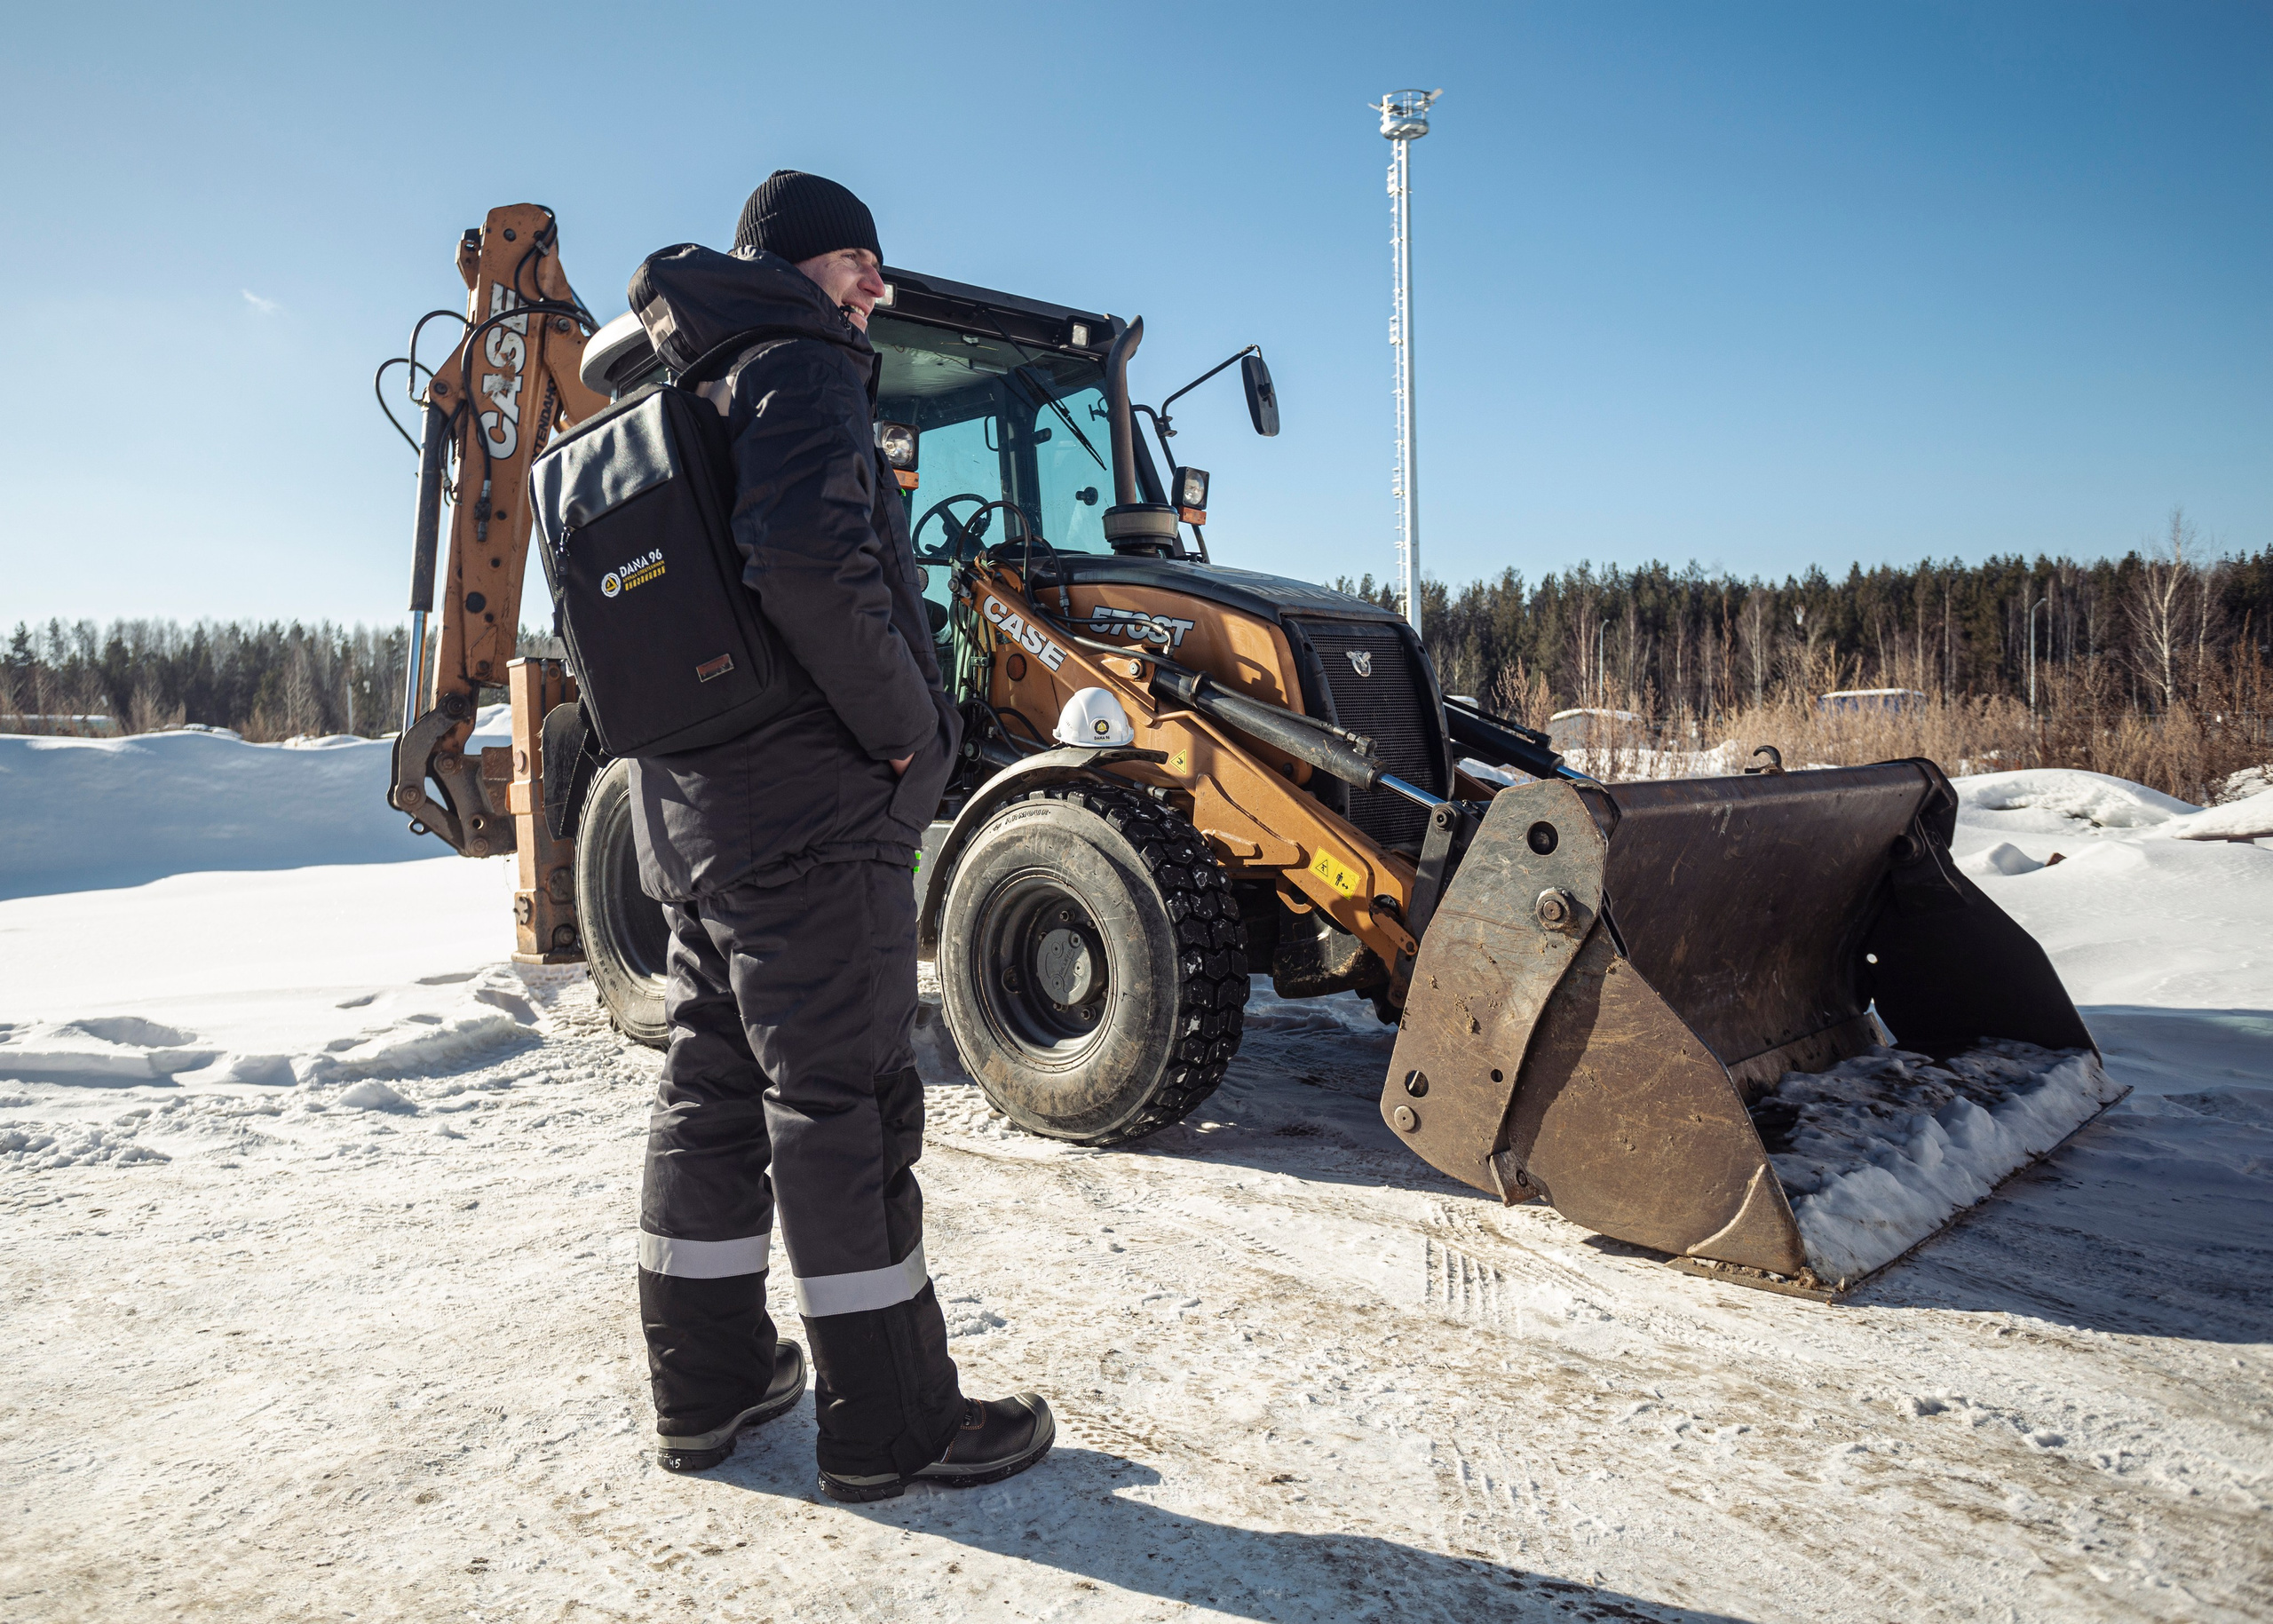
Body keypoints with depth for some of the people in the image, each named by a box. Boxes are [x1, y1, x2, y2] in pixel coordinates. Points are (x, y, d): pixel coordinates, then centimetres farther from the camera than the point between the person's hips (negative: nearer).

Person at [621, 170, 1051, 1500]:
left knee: (716, 1083, 14)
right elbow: (814, 563, -27)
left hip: (694, 805, 10)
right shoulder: (802, 374, -8)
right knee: (844, 1097, -3)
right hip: (810, 806, -10)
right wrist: (906, 727, -17)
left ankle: (708, 1382, 27)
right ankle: (890, 1424, 8)